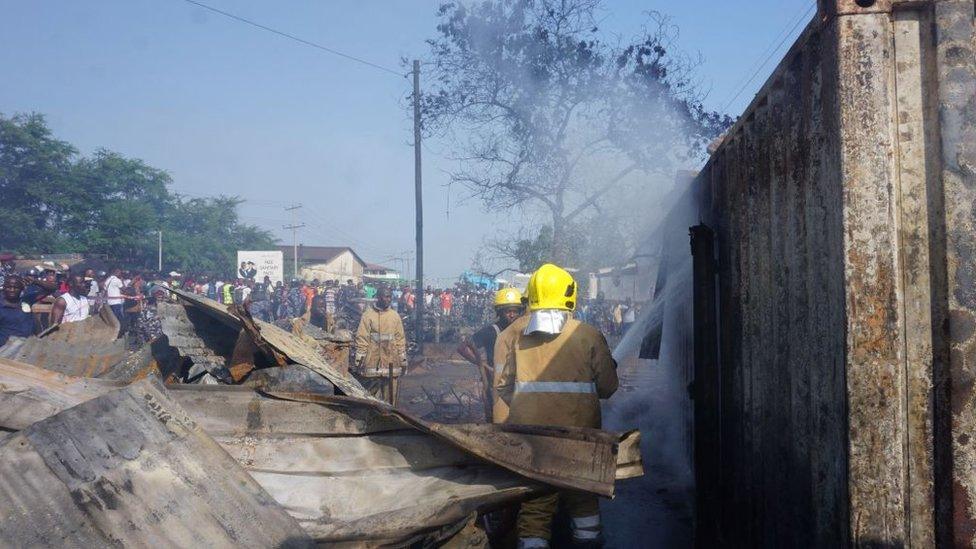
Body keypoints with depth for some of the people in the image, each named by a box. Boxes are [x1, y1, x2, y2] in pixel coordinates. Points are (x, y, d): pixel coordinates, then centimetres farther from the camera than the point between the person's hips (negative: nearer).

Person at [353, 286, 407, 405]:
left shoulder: (395, 316, 10)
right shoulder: (368, 315, -1)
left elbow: (400, 339, 12)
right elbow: (361, 339, -3)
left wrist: (403, 361, 10)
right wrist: (359, 360, -8)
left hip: (391, 363, 3)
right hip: (372, 363, -3)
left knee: (390, 397, 4)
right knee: (371, 397, -1)